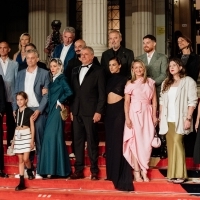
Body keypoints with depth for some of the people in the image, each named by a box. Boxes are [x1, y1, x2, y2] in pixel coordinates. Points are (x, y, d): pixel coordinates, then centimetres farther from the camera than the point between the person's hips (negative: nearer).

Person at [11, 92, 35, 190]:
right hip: (18, 135, 5)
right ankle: (22, 182, 3)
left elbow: (32, 127, -4)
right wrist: (13, 140, 14)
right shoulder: (17, 111, 10)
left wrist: (32, 140, -8)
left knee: (25, 159, -11)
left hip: (26, 135, -5)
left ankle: (30, 172, 20)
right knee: (20, 159, 3)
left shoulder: (29, 111, -4)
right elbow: (16, 126, 15)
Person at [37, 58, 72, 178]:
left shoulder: (62, 78, -9)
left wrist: (60, 101, -13)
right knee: (50, 137, 8)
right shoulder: (53, 80, 16)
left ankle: (57, 169, -5)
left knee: (53, 136, -10)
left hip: (57, 111, -9)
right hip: (51, 111, 9)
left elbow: (69, 92, -23)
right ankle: (52, 168, 12)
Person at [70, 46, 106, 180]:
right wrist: (71, 109, 11)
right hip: (77, 112, 5)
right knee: (78, 140, 6)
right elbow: (73, 91, 17)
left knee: (92, 141, -1)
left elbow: (102, 93, -5)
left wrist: (99, 111, -12)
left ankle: (94, 170, 6)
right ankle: (79, 170, 12)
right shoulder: (75, 71, 17)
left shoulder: (98, 71, 0)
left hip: (90, 112, -5)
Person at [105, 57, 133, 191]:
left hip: (119, 110, -6)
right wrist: (103, 110, 6)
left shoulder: (124, 80, -3)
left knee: (119, 141, -7)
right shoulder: (109, 79, 14)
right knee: (110, 141, 10)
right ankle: (112, 172, 20)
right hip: (109, 110, 6)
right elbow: (106, 95, 15)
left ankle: (121, 175, -3)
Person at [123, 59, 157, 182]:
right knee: (135, 142, -2)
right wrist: (127, 118, -10)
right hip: (134, 114, -2)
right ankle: (137, 171, 2)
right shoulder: (130, 83, 3)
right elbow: (127, 102, -1)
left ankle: (144, 170, 8)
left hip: (147, 114, 2)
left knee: (147, 143, 0)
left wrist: (154, 116, 2)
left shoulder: (150, 82, 8)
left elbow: (154, 100, 8)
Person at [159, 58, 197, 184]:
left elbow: (192, 101, -8)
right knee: (170, 145, 6)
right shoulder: (166, 83, 16)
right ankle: (172, 174, 11)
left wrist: (188, 118, -15)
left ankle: (180, 174, -9)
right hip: (168, 119, 6)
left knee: (177, 142, -15)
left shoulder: (188, 81, -4)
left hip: (180, 119, -6)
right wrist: (160, 116, 8)